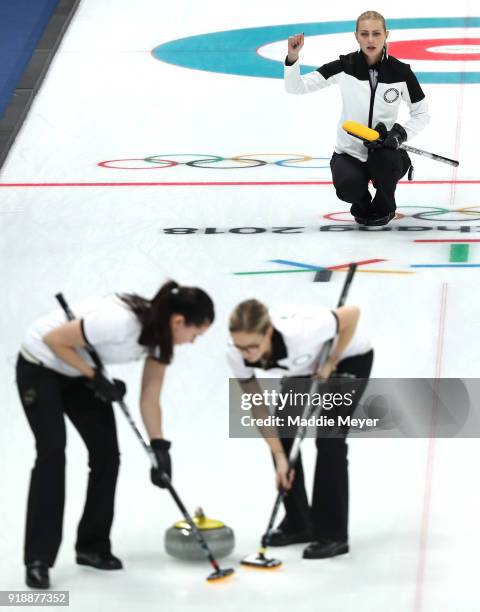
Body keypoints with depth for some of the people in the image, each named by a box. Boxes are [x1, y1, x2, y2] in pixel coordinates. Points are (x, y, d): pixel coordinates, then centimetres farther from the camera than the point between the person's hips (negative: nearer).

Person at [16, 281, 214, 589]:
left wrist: (160, 447, -12)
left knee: (107, 453, 0)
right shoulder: (119, 321, -37)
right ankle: (38, 560, -14)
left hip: (80, 373, 8)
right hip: (41, 367, -8)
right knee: (52, 452, -17)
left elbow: (150, 398, -4)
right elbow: (54, 340, -27)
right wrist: (95, 378, -22)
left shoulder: (161, 334, -11)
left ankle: (93, 546, 13)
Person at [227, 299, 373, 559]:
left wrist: (330, 364, -25)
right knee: (281, 435, -3)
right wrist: (279, 456, -19)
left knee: (329, 439, -15)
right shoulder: (236, 354, -29)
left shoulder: (298, 332, -45)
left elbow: (352, 313, -30)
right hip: (304, 367, 5)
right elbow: (259, 408, -16)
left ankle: (333, 535, -8)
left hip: (348, 358, -5)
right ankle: (297, 524, 12)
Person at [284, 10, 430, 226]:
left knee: (387, 159, -36)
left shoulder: (400, 72, -9)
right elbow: (296, 87, -8)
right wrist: (293, 58, -26)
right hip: (349, 153, 0)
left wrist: (401, 133, -15)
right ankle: (362, 205, 8)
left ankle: (384, 207, -2)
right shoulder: (344, 67, -9)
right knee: (348, 187, -32)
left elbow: (421, 114, 3)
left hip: (384, 151, 0)